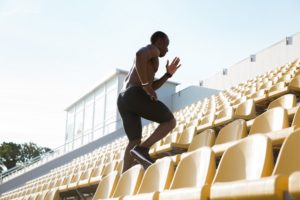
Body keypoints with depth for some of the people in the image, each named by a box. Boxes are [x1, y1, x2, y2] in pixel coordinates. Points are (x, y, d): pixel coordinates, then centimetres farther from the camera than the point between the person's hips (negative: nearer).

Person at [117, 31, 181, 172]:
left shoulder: (142, 66, 38)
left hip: (123, 101, 9)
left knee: (135, 142, 9)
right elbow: (139, 55, -17)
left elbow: (151, 88, 36)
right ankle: (142, 149, -17)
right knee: (170, 122, 2)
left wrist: (168, 74, 31)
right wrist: (145, 84, -16)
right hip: (136, 96, -9)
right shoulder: (153, 49, 7)